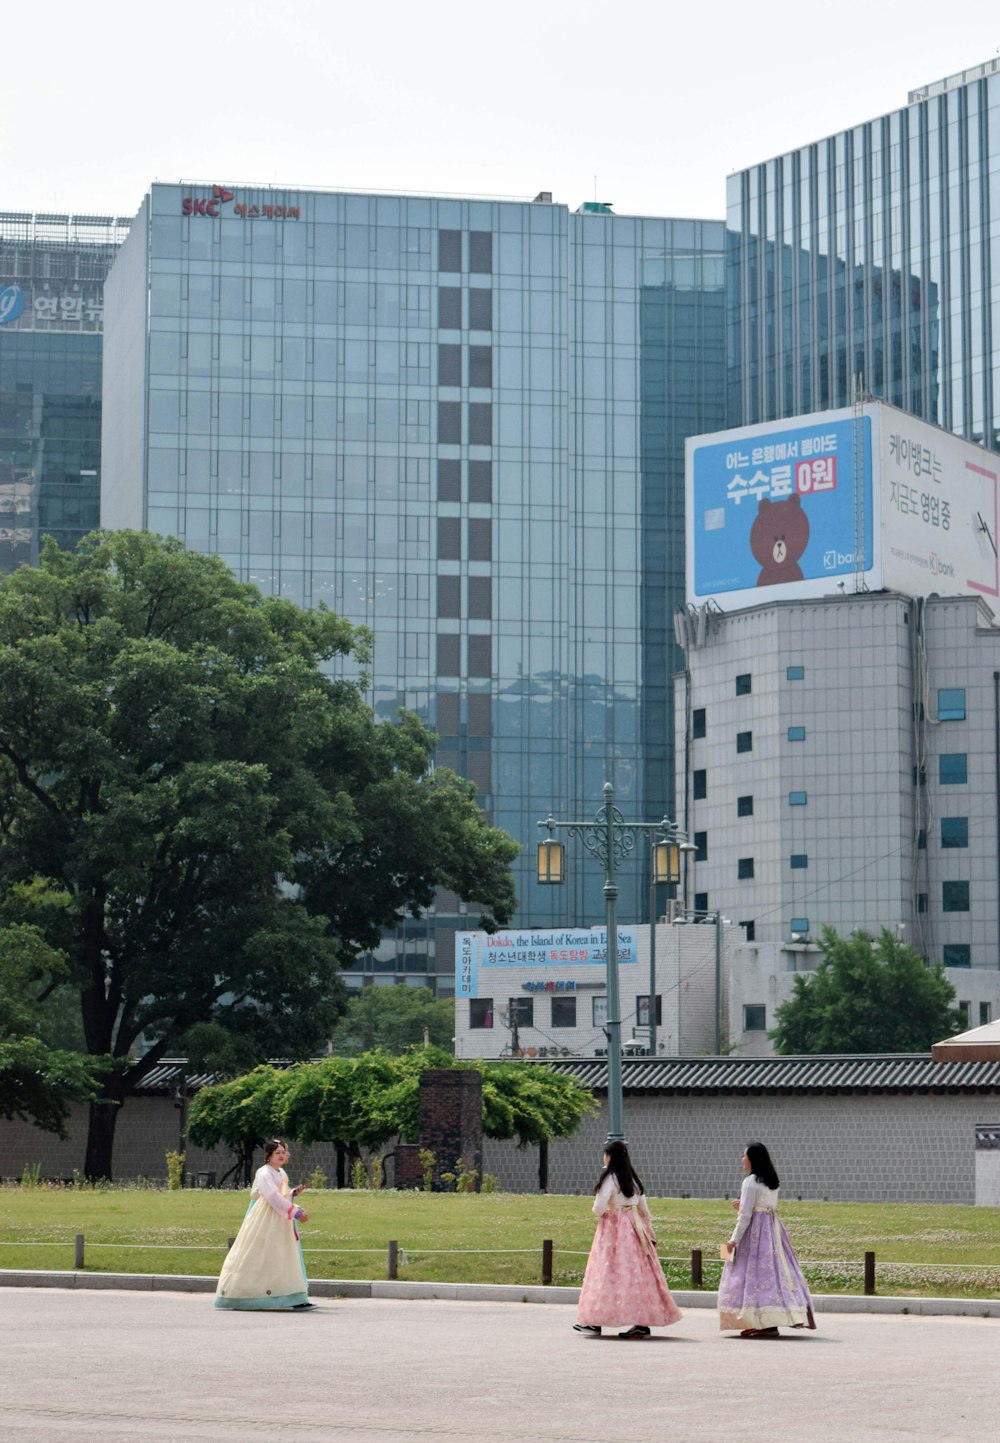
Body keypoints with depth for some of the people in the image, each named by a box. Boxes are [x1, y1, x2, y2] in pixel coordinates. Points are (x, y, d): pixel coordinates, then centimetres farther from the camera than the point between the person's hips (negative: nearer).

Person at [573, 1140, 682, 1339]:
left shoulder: (610, 1179, -11)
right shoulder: (634, 1180, 11)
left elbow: (599, 1209, -17)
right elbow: (644, 1211, 14)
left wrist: (600, 1210, 6)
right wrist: (651, 1234, 19)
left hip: (612, 1229, -7)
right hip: (633, 1231, 7)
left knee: (607, 1273, -4)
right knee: (636, 1274, 4)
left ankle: (595, 1322, -3)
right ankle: (642, 1322, 1)